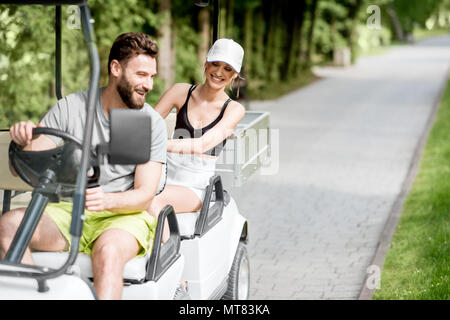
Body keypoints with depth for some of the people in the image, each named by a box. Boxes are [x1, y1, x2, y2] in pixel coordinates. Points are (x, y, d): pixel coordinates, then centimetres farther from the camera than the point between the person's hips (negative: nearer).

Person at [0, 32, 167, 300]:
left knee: (107, 252, -37)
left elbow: (145, 195, -5)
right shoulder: (70, 108, 3)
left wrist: (107, 200, -28)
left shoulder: (152, 123, 0)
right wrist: (25, 143, -23)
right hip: (67, 211, 3)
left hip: (123, 215, -2)